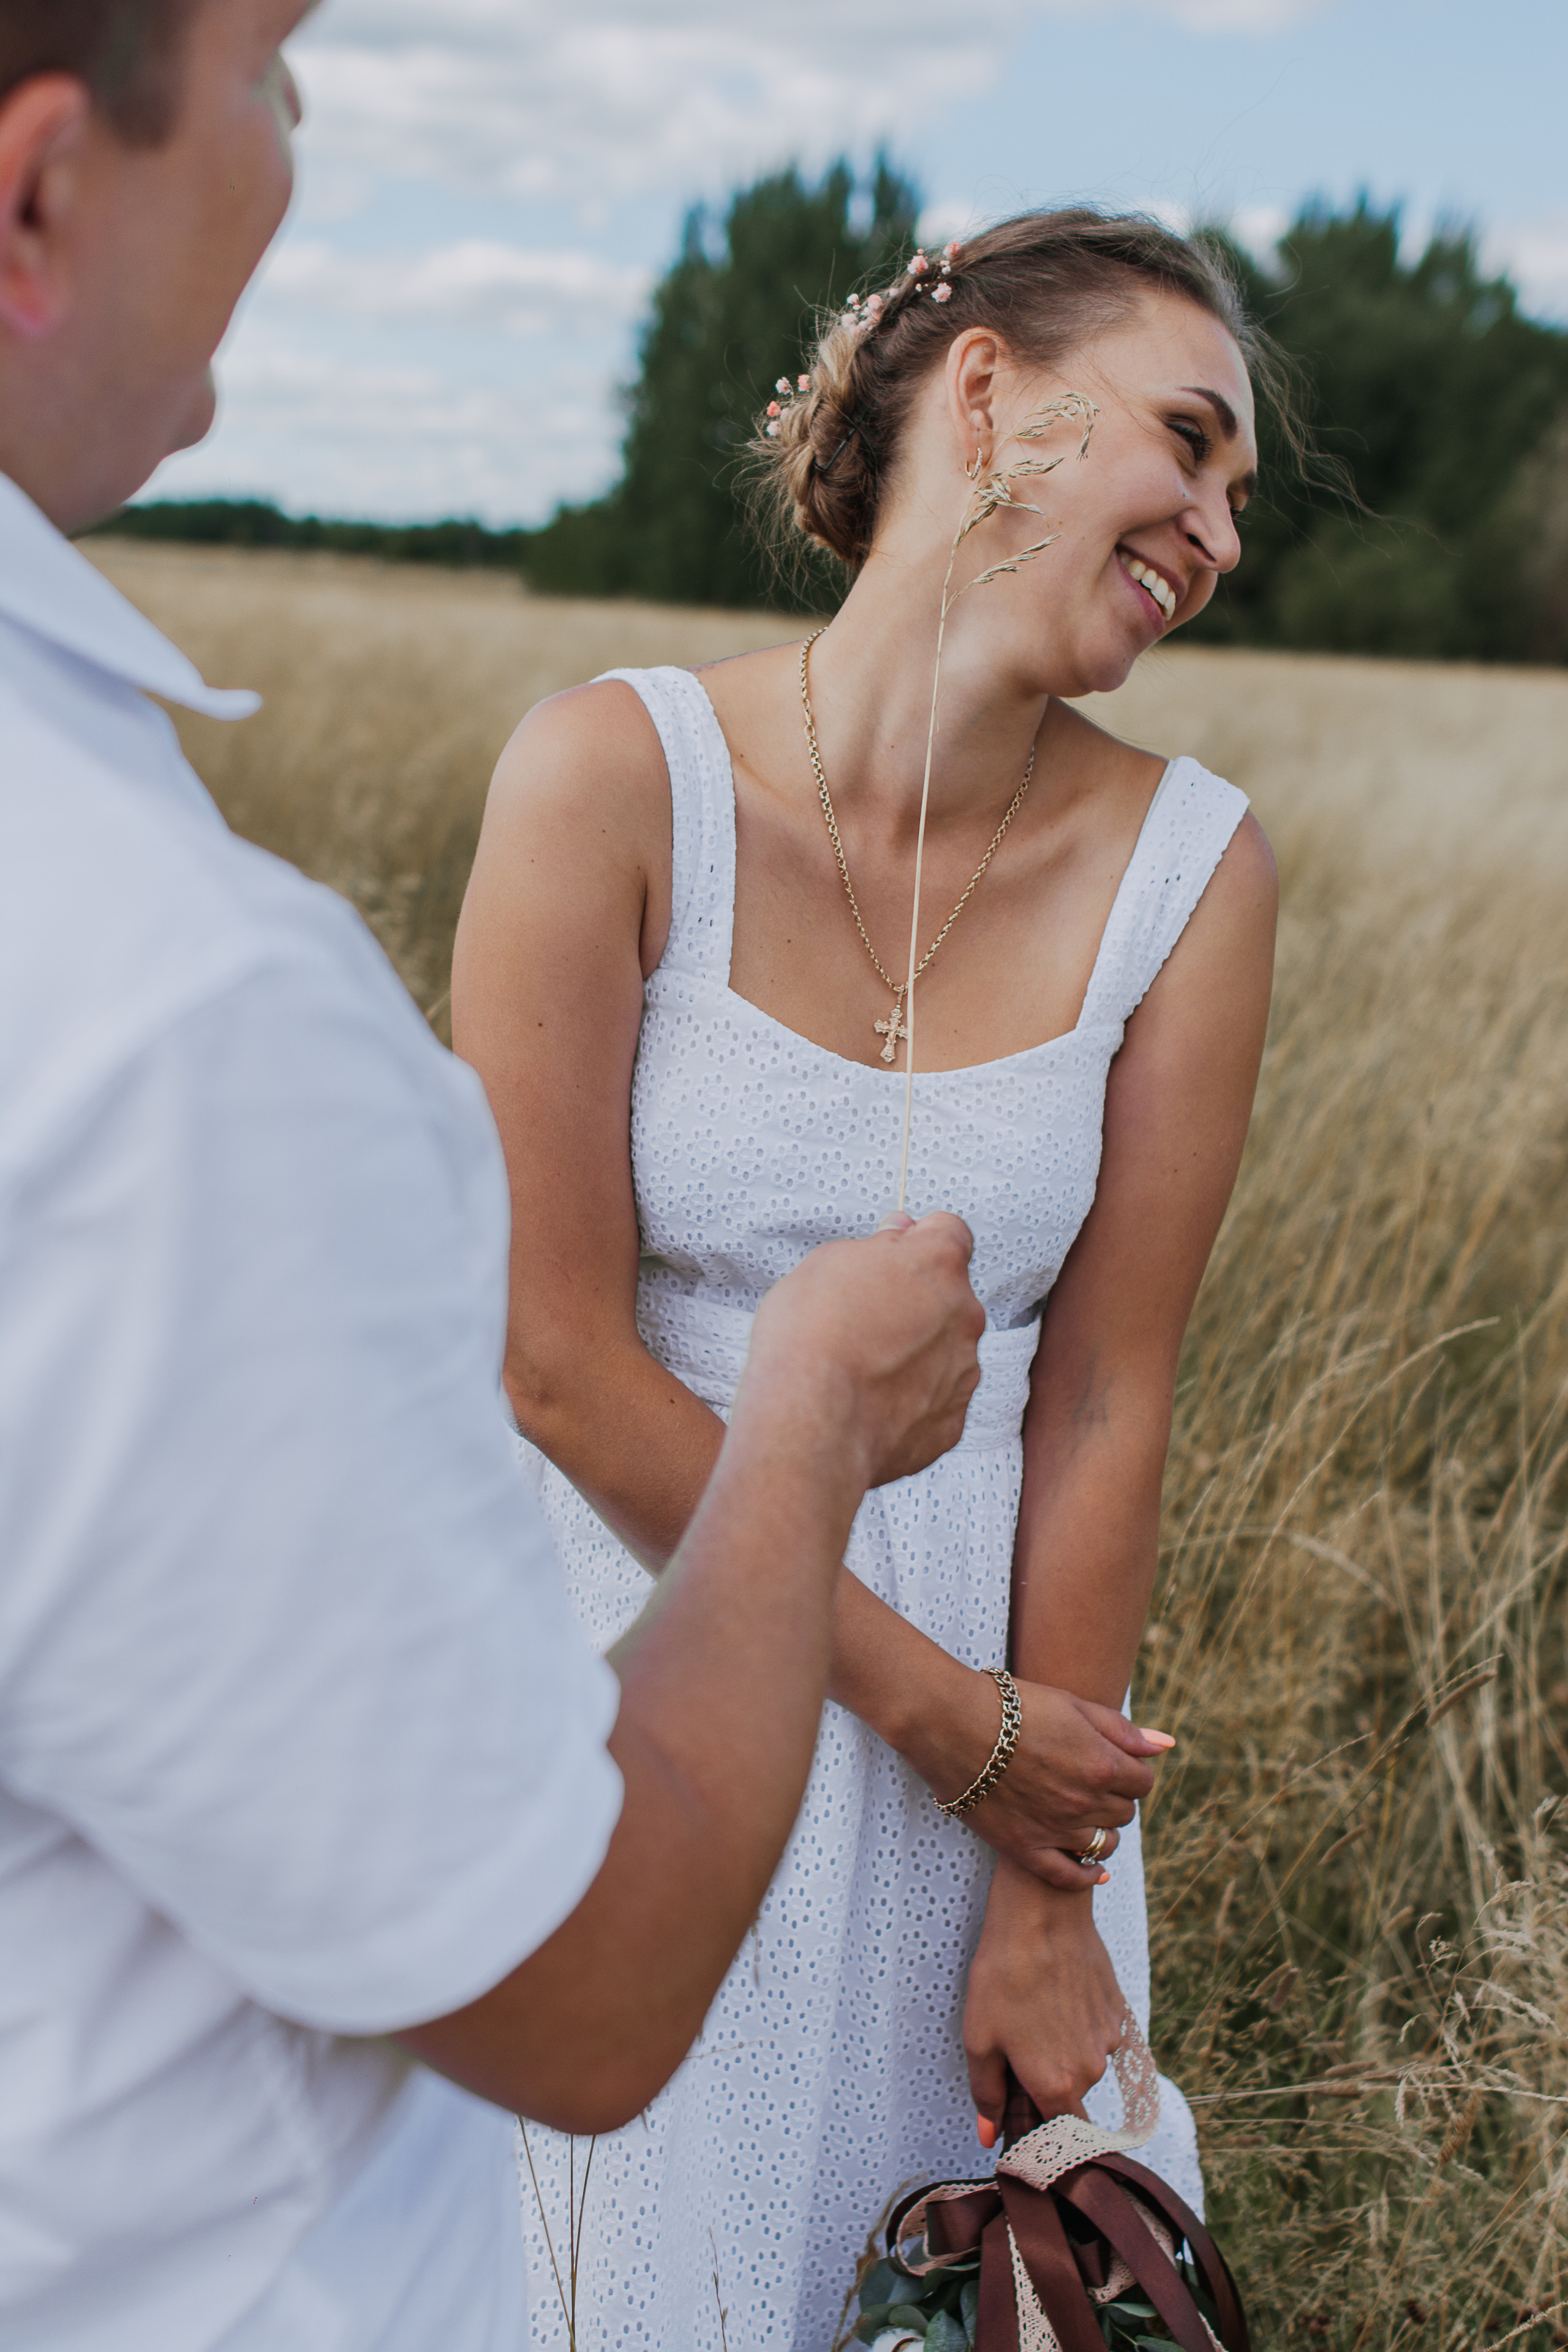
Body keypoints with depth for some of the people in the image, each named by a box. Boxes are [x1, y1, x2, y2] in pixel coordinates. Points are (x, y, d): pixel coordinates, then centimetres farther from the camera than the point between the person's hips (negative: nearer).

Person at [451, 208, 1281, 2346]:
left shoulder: (1188, 868, -12)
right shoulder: (616, 775, -20)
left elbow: (1105, 1397, -7)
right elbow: (559, 1359, -17)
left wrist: (1047, 1895, -4)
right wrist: (935, 1708, -12)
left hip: (1001, 1653, 3)